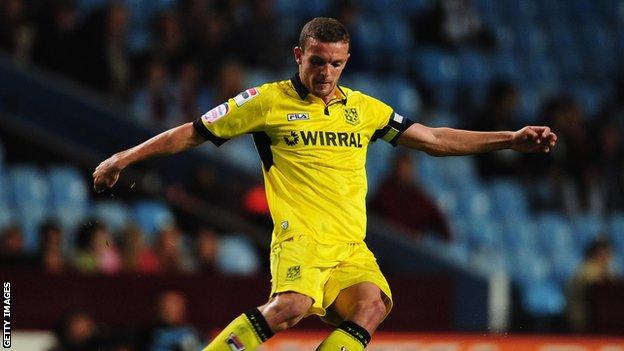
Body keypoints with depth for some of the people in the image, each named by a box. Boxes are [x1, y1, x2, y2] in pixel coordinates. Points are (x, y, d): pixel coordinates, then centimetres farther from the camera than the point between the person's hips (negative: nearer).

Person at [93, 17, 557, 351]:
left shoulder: (363, 109, 16)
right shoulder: (268, 101, 5)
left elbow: (434, 140, 21)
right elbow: (192, 134, 11)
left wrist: (510, 139, 15)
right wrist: (124, 158, 8)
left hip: (352, 248, 4)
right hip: (300, 239, -4)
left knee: (372, 304, -27)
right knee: (291, 306, -35)